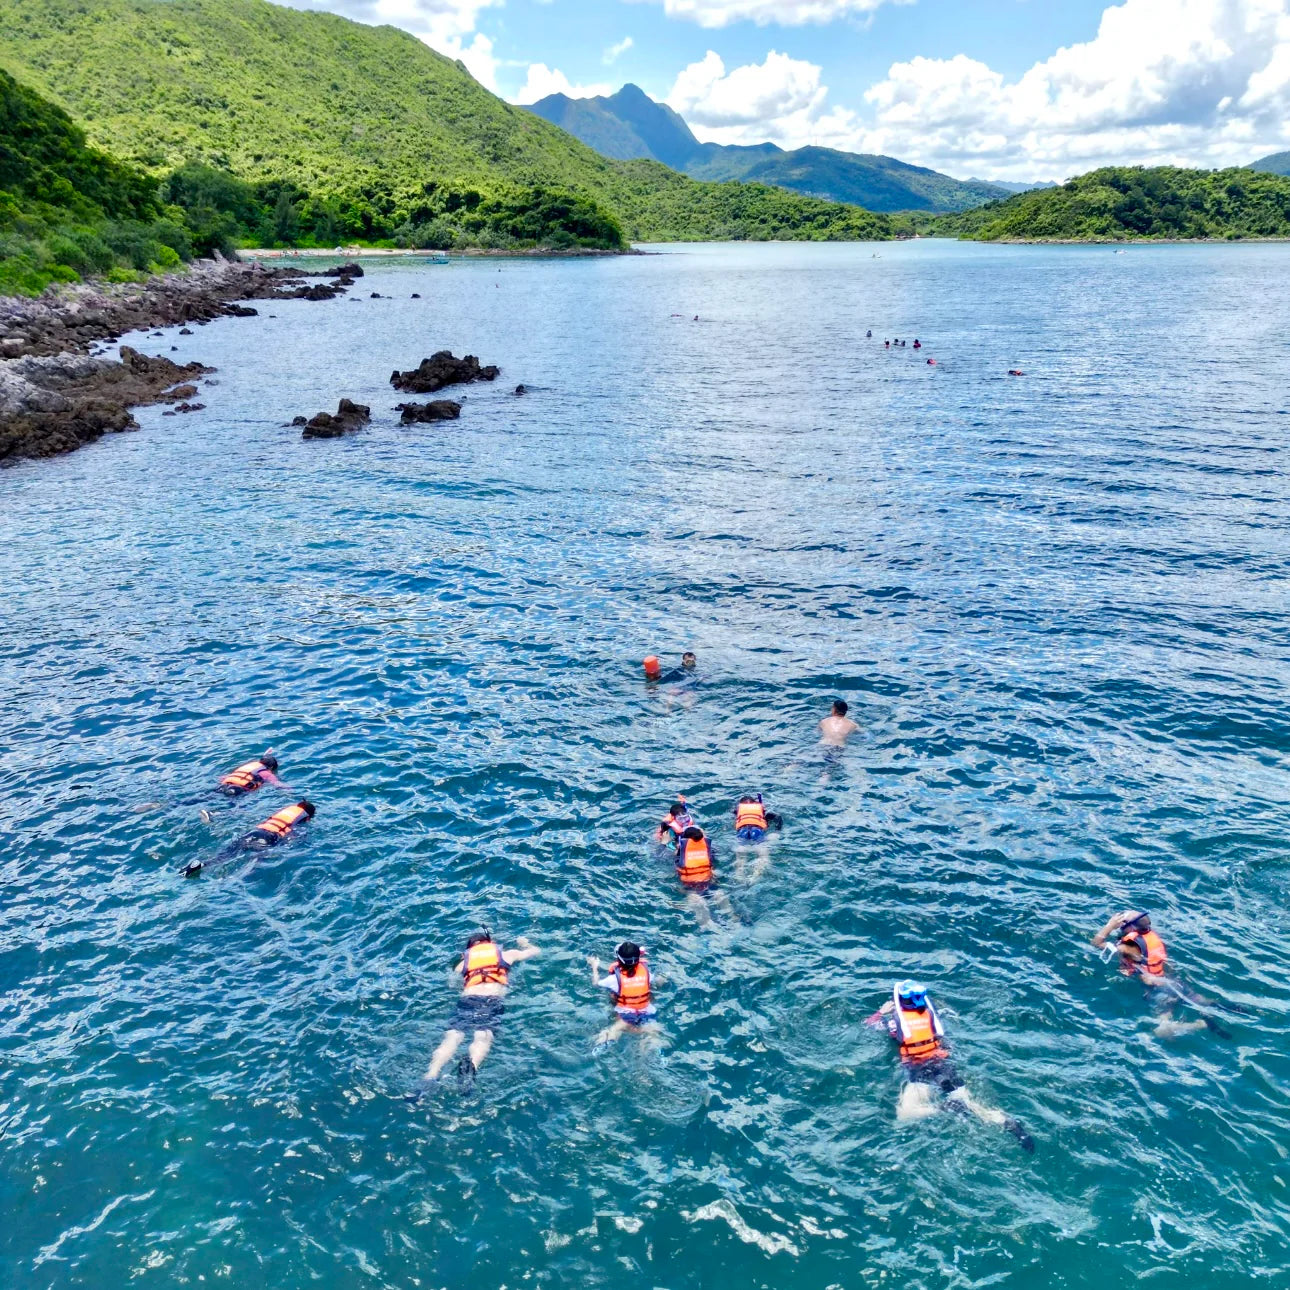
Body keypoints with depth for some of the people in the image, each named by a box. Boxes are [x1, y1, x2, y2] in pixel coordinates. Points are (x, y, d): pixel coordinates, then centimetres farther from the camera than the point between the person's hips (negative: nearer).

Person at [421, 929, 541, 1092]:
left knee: (452, 1038, -15)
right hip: (493, 1000, -1)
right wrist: (524, 943, 67)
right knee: (483, 1038, -23)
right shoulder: (506, 955, 31)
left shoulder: (464, 962, 30)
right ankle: (472, 1064, -57)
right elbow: (536, 951, 44)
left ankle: (430, 1078, -40)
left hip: (467, 999, 1)